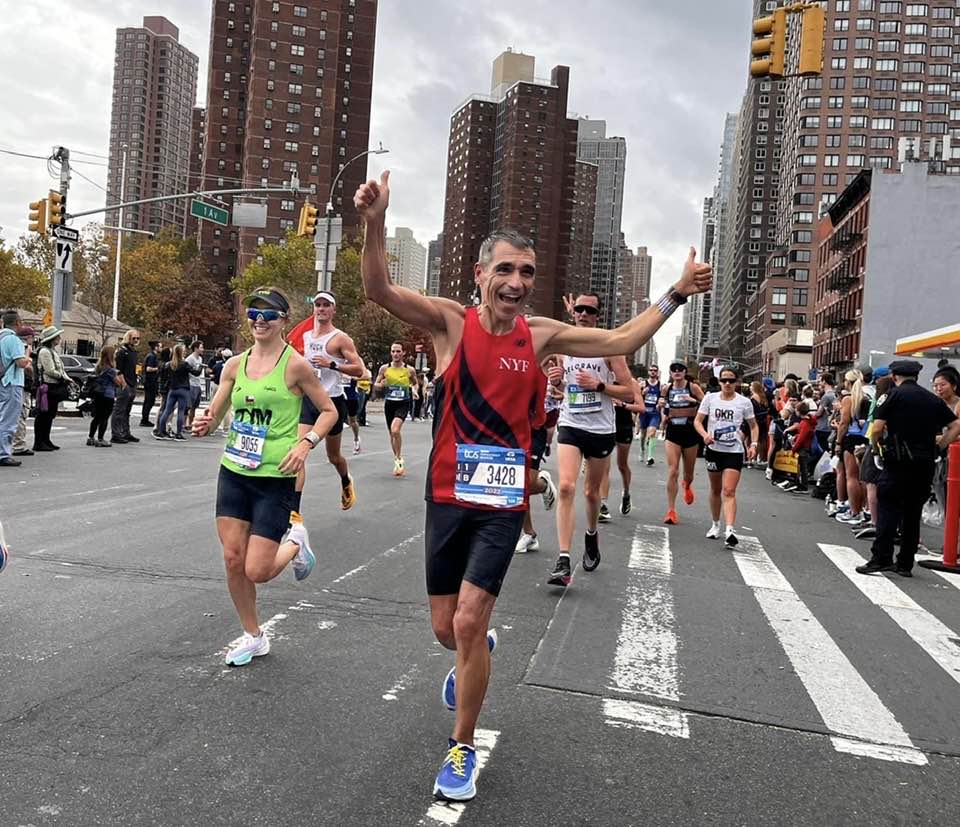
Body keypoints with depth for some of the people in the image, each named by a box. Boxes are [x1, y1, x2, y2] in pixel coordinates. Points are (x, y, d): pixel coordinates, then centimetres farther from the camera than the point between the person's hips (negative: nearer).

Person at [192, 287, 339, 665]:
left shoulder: (295, 365, -8)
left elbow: (330, 411, 0)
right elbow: (214, 414, 11)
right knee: (232, 559, 4)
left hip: (275, 477, -5)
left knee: (257, 571, -7)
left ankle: (295, 543, 26)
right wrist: (205, 424, -11)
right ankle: (253, 637, 24)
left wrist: (306, 442, -15)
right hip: (234, 471, 5)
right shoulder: (235, 365, 5)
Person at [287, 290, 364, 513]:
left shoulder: (340, 338, -7)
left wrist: (331, 364, -23)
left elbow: (359, 369, -13)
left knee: (333, 457, 14)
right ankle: (294, 511, -17)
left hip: (332, 401, -3)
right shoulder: (303, 336, 8)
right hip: (307, 400, 3)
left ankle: (346, 483, 49)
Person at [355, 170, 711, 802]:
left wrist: (676, 296, 3)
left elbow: (620, 342, 9)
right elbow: (379, 290, -19)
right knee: (446, 628, 11)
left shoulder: (542, 336, 1)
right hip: (449, 495, 0)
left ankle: (464, 748, 13)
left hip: (504, 502, 0)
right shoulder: (451, 321, -6)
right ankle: (474, 656, 51)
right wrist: (375, 223, -34)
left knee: (469, 621, -9)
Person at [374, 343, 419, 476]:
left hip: (403, 404, -3)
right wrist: (381, 385, -13)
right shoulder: (384, 368, 1)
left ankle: (399, 459, -7)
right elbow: (376, 385, 9)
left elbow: (415, 383, 16)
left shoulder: (410, 370, -2)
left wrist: (414, 390, -5)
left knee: (395, 430, -25)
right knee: (392, 434, 12)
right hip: (389, 403, 3)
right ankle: (398, 462, 29)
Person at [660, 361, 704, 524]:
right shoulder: (666, 389, 2)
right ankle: (671, 510, -6)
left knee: (688, 472, 15)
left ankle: (687, 486, 53)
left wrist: (694, 401, -27)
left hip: (690, 431, -1)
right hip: (673, 432, 1)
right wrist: (661, 405, -4)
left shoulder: (693, 387, -6)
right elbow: (661, 407, 19)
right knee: (672, 471, -10)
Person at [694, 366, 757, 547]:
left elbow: (753, 426, 10)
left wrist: (753, 444, -4)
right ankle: (715, 524, 31)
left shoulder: (744, 402, 0)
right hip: (713, 449, 2)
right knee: (715, 489, 14)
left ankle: (730, 530, -21)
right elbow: (697, 420, 2)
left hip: (734, 452, -2)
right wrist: (705, 434, -17)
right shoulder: (710, 398, 1)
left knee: (729, 491, -13)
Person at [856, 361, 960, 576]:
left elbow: (876, 429, -11)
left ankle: (881, 558, -10)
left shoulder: (894, 395, -3)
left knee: (888, 509, -1)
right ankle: (905, 564, 15)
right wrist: (938, 447, 12)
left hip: (899, 463, -5)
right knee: (913, 513, 10)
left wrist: (876, 449, 6)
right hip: (925, 464, 5)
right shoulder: (933, 399, 11)